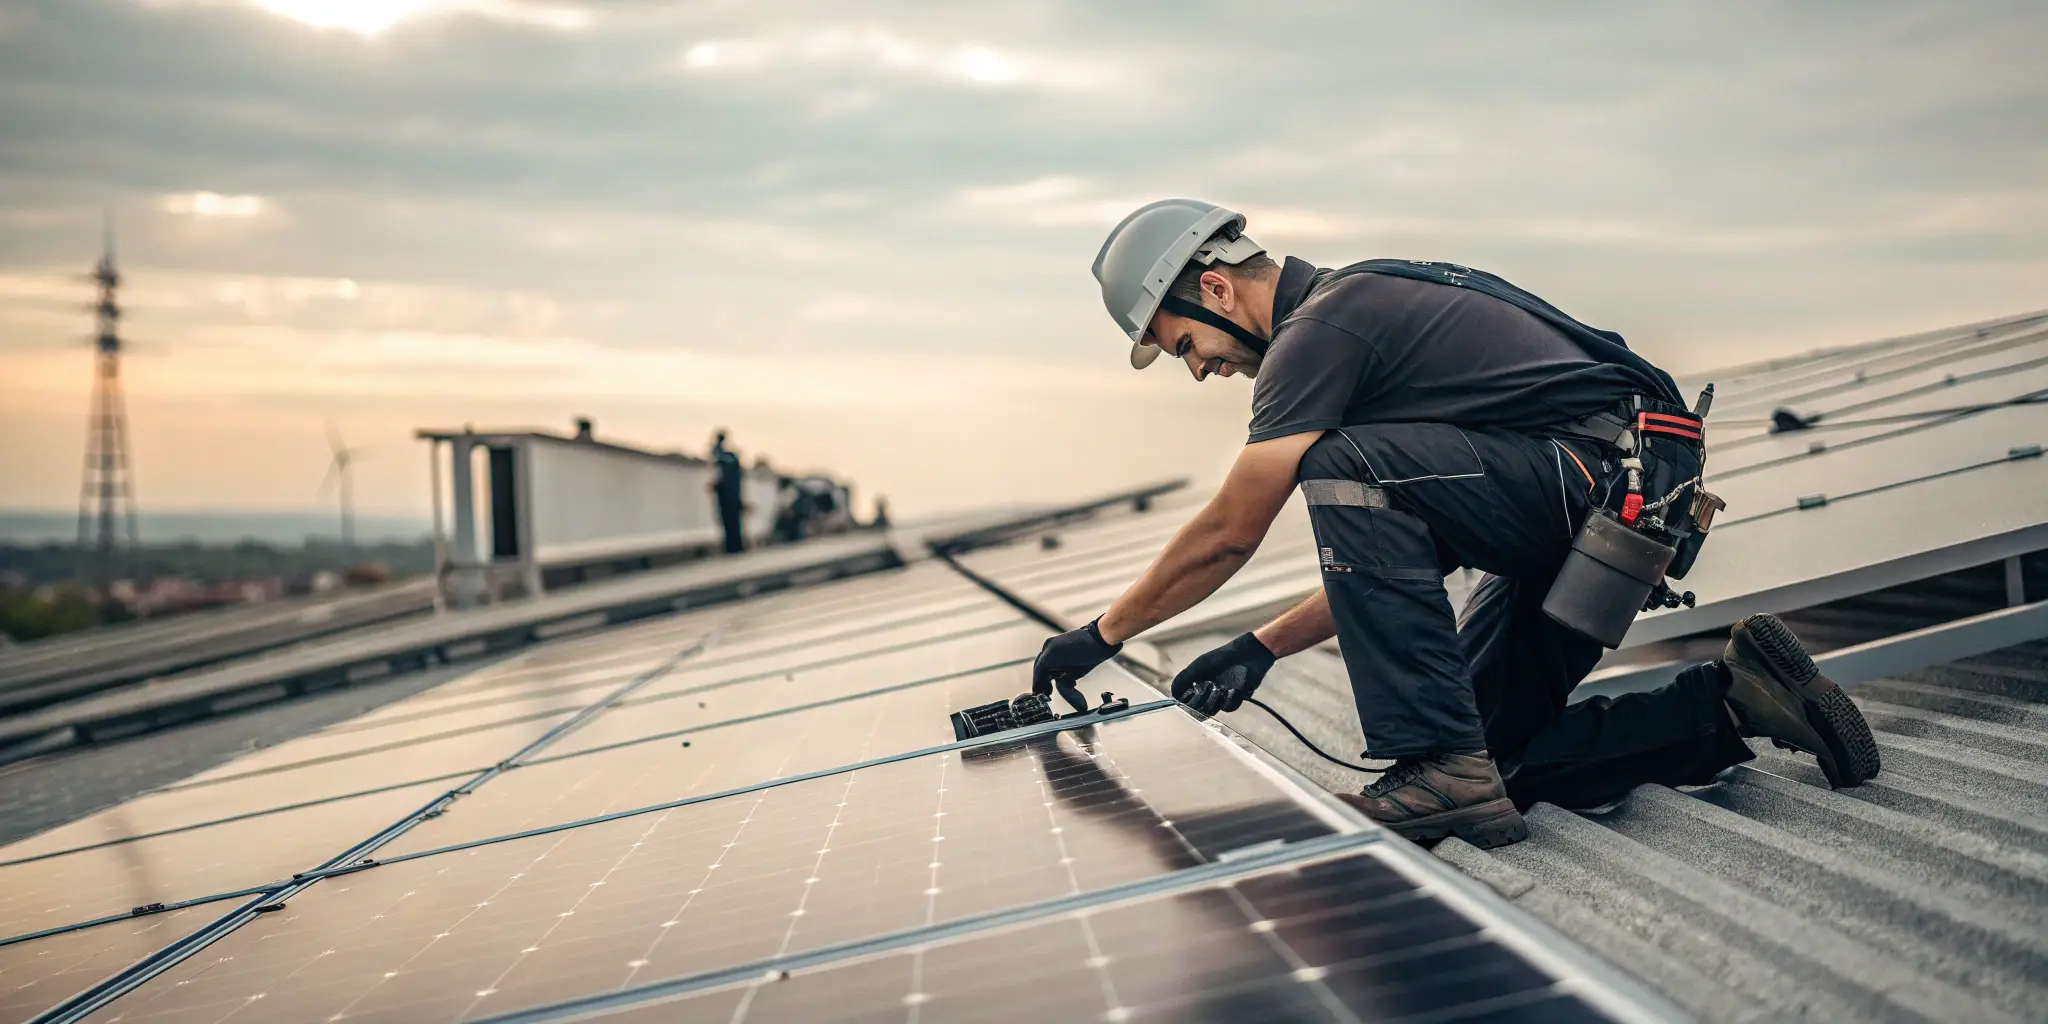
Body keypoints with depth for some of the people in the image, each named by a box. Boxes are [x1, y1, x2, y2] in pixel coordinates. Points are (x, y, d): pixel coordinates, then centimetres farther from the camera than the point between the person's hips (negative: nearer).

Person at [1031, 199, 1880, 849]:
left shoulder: (1319, 327, -12)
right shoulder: (1354, 305, 20)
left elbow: (1228, 535, -10)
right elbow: (1384, 561, 21)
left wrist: (1103, 635, 2)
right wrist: (1263, 647, 17)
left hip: (1612, 477, -10)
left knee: (1344, 468, -24)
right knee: (1493, 752, 11)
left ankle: (1440, 769, -22)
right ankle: (1731, 701, 10)